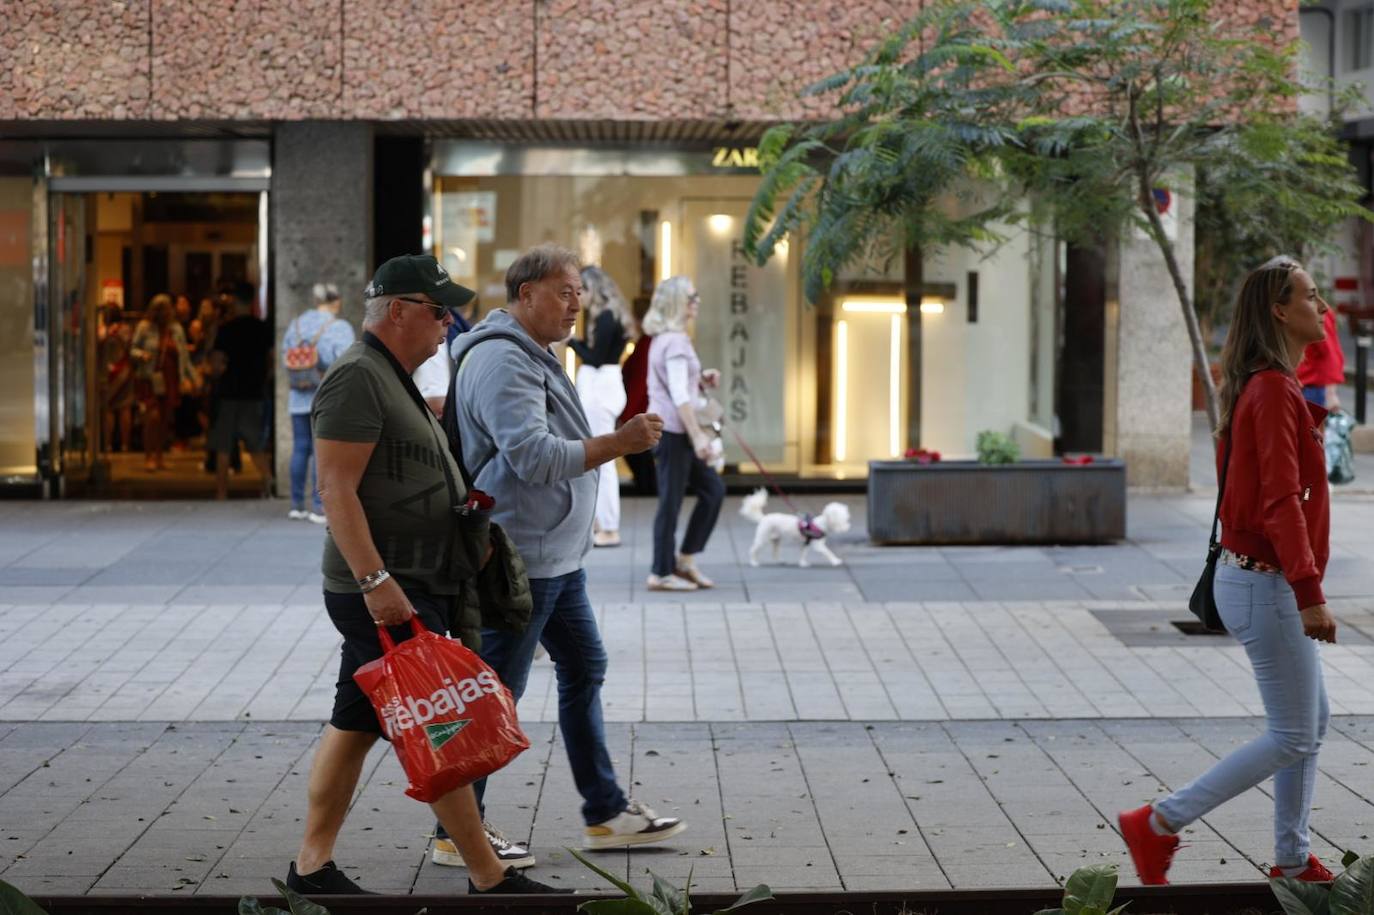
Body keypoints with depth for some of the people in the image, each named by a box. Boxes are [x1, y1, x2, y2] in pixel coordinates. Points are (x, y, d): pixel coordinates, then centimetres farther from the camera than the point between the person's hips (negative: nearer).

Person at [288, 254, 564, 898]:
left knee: (354, 725, 12)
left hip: (408, 587, 10)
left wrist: (471, 521, 18)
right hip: (389, 593, -10)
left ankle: (312, 865, 18)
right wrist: (377, 581, -26)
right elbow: (336, 489, -21)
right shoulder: (357, 378, -15)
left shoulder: (394, 380, 18)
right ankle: (488, 879, 1)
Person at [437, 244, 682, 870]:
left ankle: (605, 813, 23)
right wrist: (620, 443, -27)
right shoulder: (501, 361, -18)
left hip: (556, 555, 11)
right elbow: (534, 457, -27)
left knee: (583, 670, 15)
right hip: (520, 558, -11)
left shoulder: (533, 356, 16)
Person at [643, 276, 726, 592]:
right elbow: (679, 396, -21)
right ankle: (662, 573, 6)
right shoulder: (675, 341, -16)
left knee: (712, 489, 12)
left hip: (669, 428, 10)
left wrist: (701, 379, 11)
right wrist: (697, 435, -22)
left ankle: (685, 560, 16)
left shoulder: (665, 338, 14)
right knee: (671, 501, -2)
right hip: (671, 431, -10)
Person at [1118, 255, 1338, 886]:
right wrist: (1310, 593, -28)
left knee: (1313, 719, 17)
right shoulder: (1275, 391, -19)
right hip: (1267, 585, -10)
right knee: (1293, 737, -3)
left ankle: (1293, 860, 24)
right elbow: (1281, 500, -25)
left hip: (1268, 580, 10)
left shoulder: (1265, 387, 12)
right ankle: (1159, 824, 0)